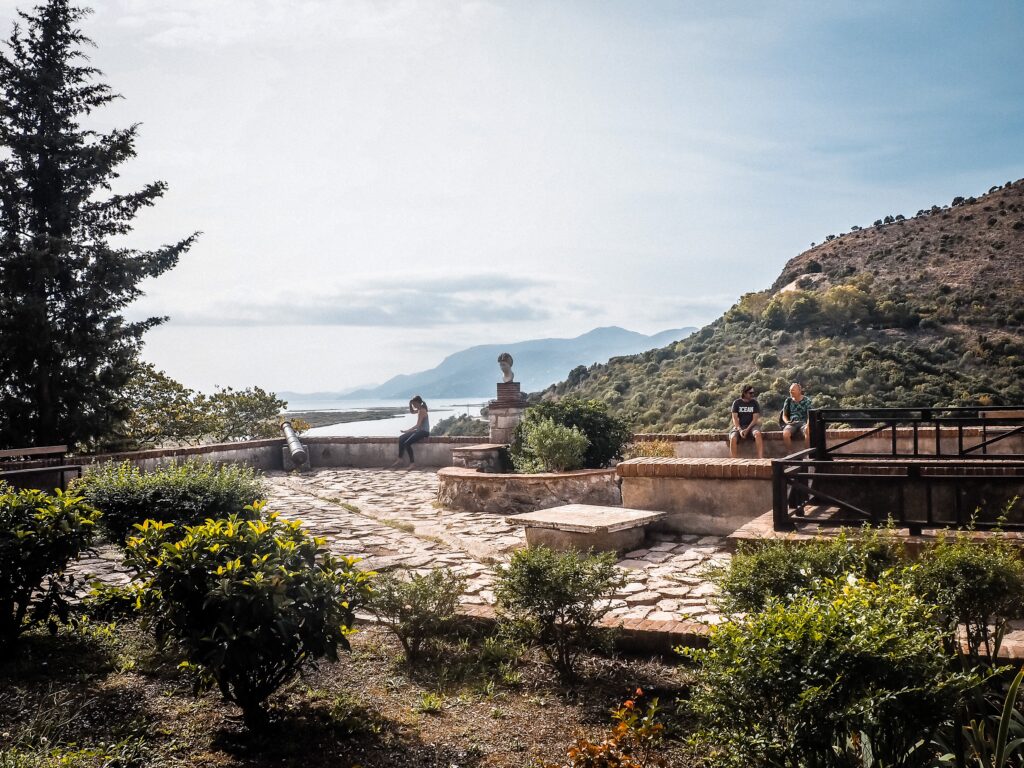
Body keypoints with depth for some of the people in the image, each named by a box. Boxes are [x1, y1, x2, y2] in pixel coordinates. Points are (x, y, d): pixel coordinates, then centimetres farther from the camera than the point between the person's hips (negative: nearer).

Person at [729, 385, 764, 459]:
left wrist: (747, 430, -17)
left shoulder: (754, 403, 4)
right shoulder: (736, 402, 3)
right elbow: (734, 418, -3)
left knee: (757, 433, -35)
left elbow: (755, 418, -2)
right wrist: (740, 430, -19)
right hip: (739, 426, 0)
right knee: (733, 438, -31)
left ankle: (761, 458, -40)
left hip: (751, 425, 0)